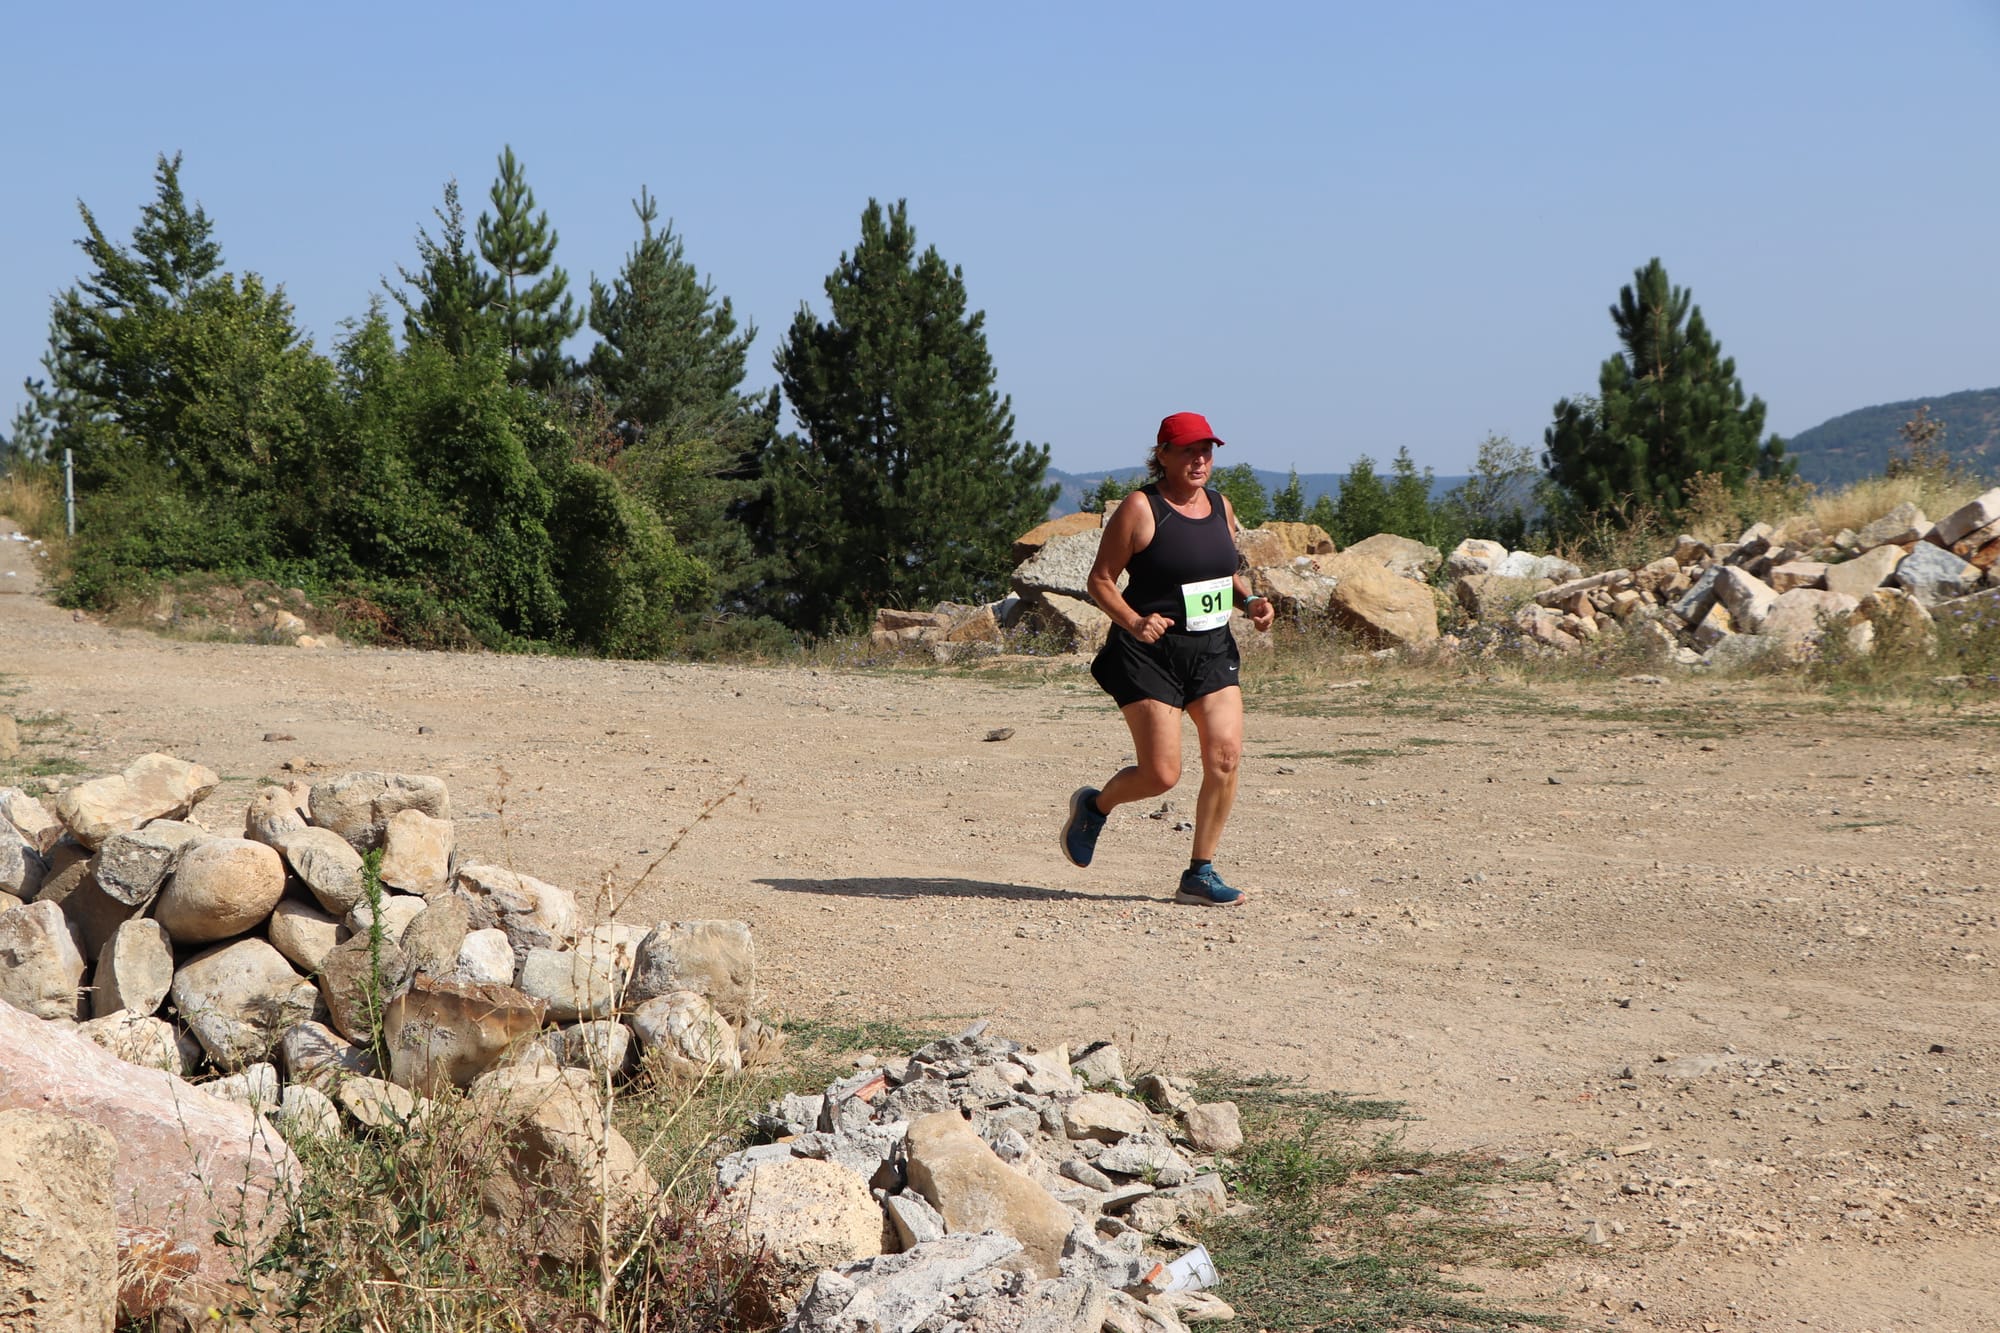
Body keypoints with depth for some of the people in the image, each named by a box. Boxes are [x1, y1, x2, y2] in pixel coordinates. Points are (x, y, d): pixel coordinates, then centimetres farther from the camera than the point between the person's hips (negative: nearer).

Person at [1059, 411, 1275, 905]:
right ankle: (1094, 805, 25)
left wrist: (1250, 601, 3)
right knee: (1161, 774, -8)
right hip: (1150, 655, -6)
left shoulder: (1220, 505, 11)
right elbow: (1100, 580, -7)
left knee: (1226, 757, -9)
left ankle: (1200, 873, 3)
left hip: (1212, 650, 6)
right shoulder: (1141, 509, -9)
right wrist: (1133, 622, -23)